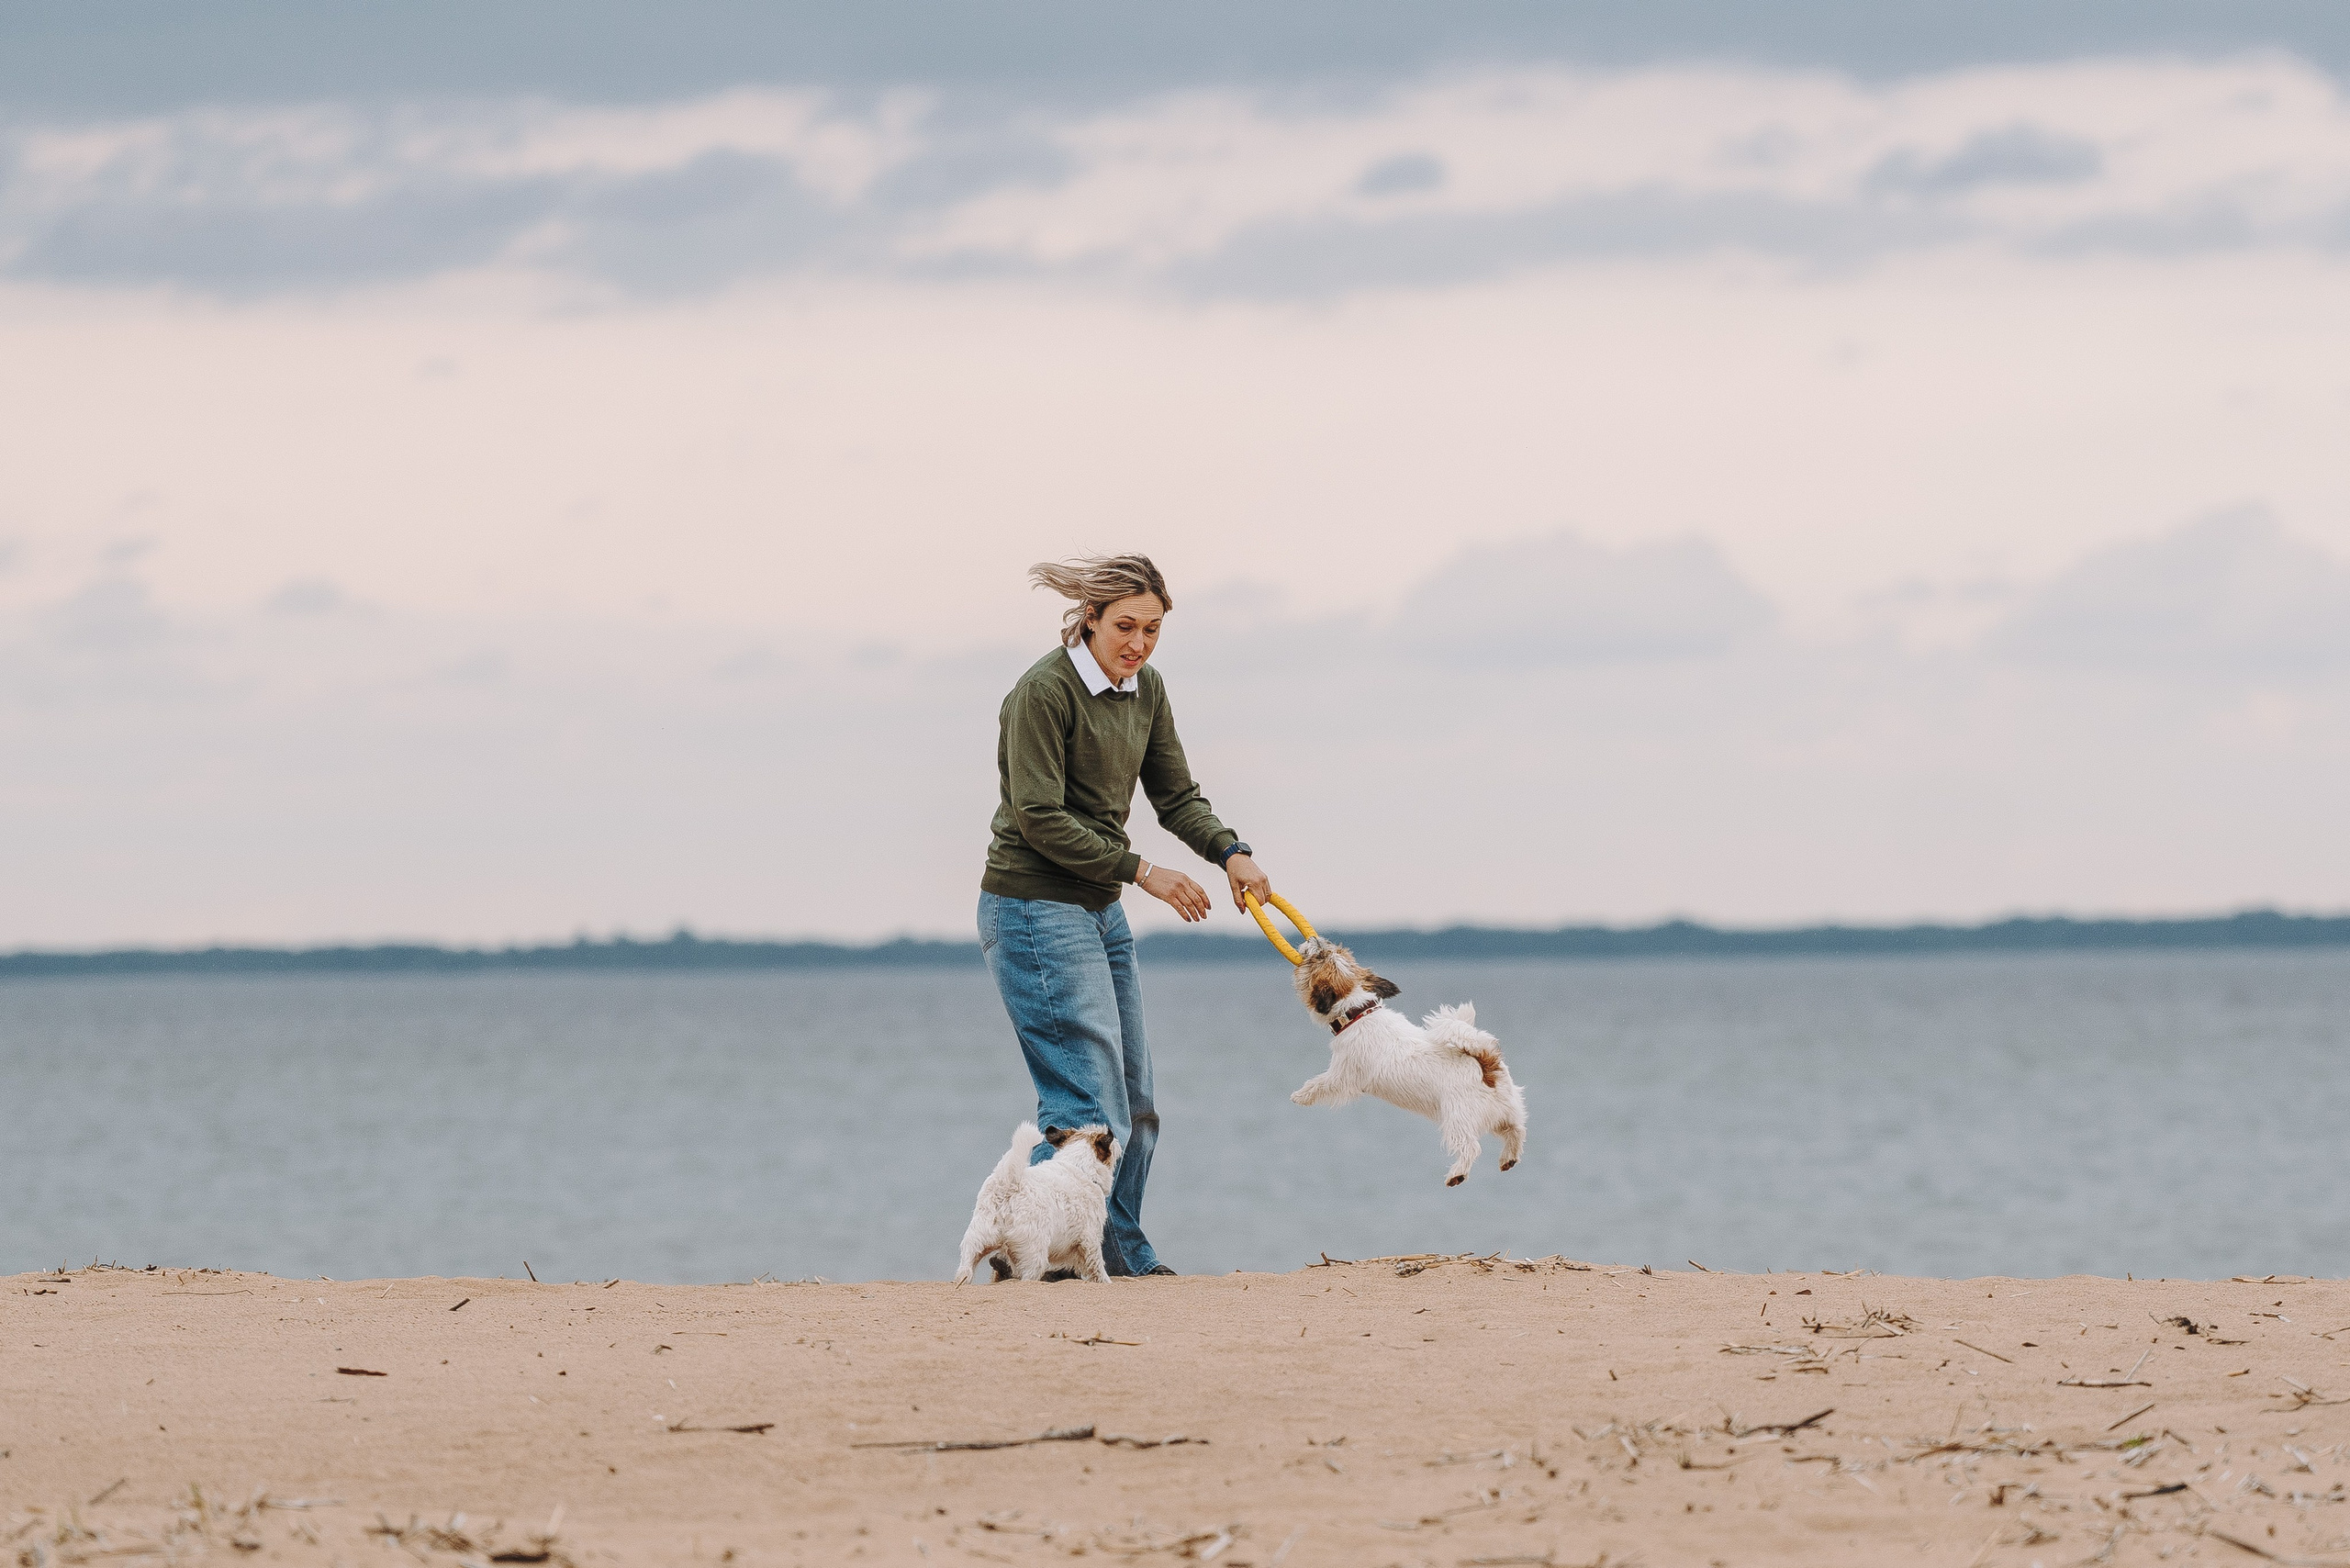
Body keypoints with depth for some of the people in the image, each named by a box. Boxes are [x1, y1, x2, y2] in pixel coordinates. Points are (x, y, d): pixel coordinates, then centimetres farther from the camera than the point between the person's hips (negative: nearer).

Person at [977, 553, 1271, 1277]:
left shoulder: (1145, 689, 9)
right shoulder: (1045, 691, -17)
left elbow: (1175, 795, 11)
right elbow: (1040, 818, -19)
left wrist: (1231, 853, -8)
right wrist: (1141, 871, -18)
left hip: (1099, 911, 9)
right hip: (1036, 910, -9)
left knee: (1133, 1102, 13)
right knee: (1090, 1106, -14)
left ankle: (1123, 1257, 24)